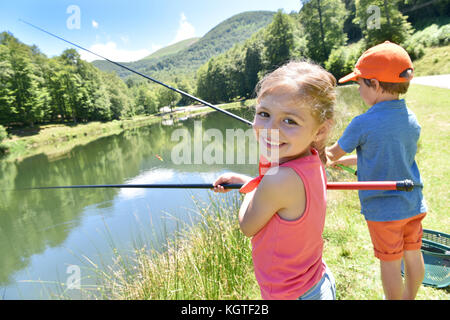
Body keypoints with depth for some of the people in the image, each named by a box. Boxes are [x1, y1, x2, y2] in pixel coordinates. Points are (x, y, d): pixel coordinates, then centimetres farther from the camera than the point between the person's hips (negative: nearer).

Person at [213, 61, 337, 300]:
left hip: (291, 294, -7)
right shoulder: (312, 163, -9)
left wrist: (251, 187, -3)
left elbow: (247, 226, -17)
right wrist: (239, 179, 10)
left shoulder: (279, 180, -34)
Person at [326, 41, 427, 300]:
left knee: (390, 263, 11)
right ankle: (410, 297, 43)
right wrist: (343, 160, 17)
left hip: (383, 209, -7)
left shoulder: (363, 123, -22)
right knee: (413, 254, 22)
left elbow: (333, 153, -8)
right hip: (413, 203, 7)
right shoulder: (412, 119, 0)